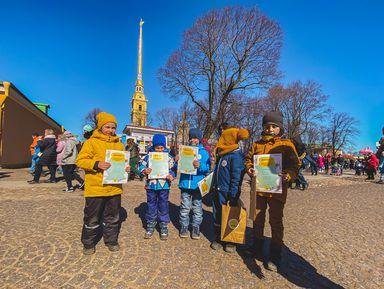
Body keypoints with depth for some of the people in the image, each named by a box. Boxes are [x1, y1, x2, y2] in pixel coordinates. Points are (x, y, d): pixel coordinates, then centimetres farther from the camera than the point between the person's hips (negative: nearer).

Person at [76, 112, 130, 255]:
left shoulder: (119, 144, 9)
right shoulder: (91, 142, -5)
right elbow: (80, 160, -9)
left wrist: (126, 168, -3)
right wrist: (96, 164, -24)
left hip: (114, 188, 4)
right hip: (95, 188, -4)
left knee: (113, 217, 17)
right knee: (92, 218, 12)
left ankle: (111, 240, 35)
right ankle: (88, 243, 33)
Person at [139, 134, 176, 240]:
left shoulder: (168, 157, -1)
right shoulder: (149, 156, 0)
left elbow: (173, 169, 1)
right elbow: (141, 166, 3)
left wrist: (171, 175, -19)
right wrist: (144, 171, -17)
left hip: (164, 186, -1)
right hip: (151, 185, 1)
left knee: (163, 206, 9)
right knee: (151, 205, 13)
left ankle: (164, 226, 25)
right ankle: (150, 225, 31)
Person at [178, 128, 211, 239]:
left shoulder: (204, 152, 2)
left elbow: (208, 168, -6)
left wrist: (200, 166, -25)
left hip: (198, 184, -1)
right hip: (185, 183, 1)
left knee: (197, 208, 9)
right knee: (184, 207, 9)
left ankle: (196, 227, 25)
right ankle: (184, 226, 25)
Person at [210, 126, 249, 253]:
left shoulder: (236, 156, -17)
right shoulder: (221, 154, 9)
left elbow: (237, 177, -19)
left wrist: (233, 196, -19)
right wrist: (212, 188, 18)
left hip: (227, 193, -8)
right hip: (217, 191, 8)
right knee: (217, 215, 15)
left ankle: (230, 241, 25)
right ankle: (217, 238, 30)